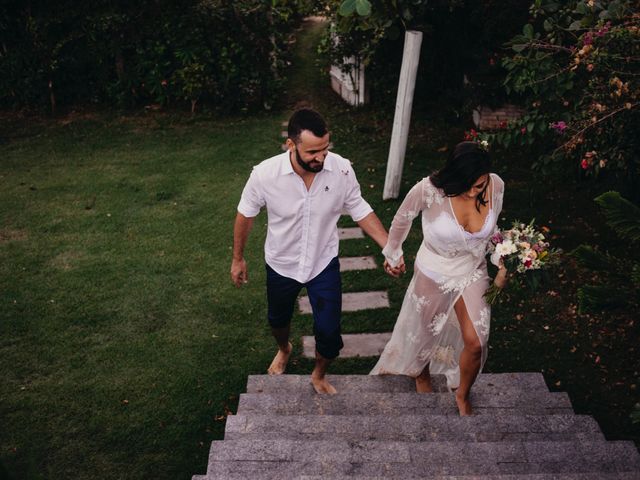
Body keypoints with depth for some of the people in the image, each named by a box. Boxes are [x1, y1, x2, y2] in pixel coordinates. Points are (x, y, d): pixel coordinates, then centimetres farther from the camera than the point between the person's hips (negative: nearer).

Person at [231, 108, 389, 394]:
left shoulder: (341, 169, -24)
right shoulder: (265, 174, -28)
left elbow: (360, 211, -8)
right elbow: (246, 214, -9)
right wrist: (238, 259, 2)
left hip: (324, 263, 0)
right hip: (281, 264, 0)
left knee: (329, 332, 3)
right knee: (278, 319, 25)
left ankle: (319, 375, 38)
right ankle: (284, 350, 63)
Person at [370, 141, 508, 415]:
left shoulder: (496, 186, -20)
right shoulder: (429, 190, -32)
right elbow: (402, 220, -11)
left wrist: (501, 265, 5)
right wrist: (392, 254, 3)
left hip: (473, 272, 2)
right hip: (434, 274, -2)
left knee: (475, 343, 1)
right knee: (425, 331, 20)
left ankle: (462, 395, 33)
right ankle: (421, 373, 56)